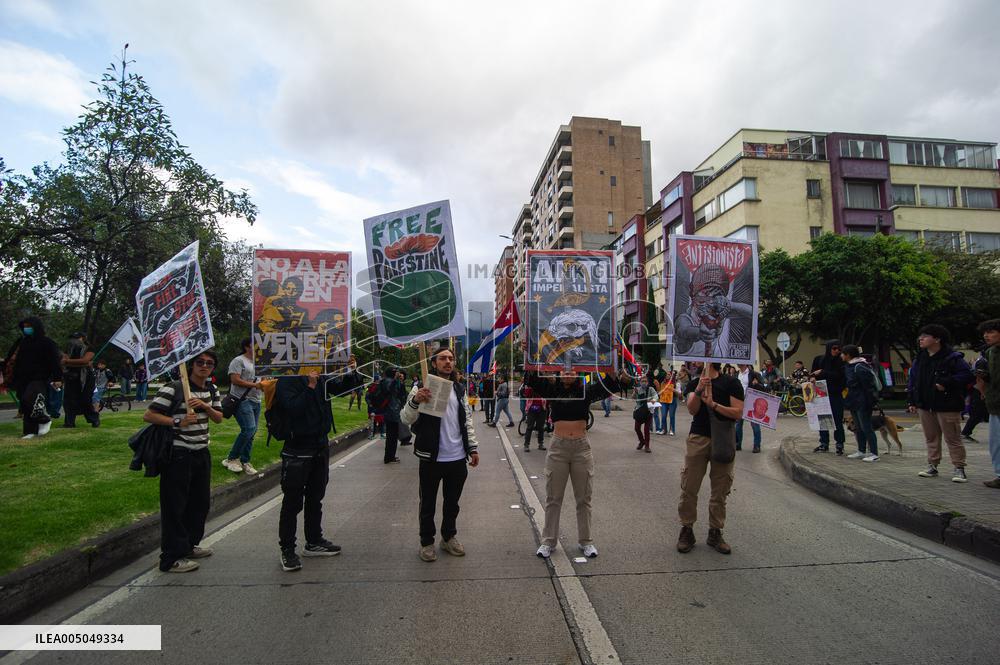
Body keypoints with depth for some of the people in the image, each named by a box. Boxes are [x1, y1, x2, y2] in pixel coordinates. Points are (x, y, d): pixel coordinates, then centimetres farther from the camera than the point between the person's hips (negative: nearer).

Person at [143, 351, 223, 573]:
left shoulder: (211, 390, 9)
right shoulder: (173, 388, -13)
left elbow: (219, 418, 10)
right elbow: (148, 415, -14)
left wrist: (205, 406, -9)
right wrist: (177, 422, -24)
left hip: (201, 453, 7)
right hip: (178, 455, -7)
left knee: (201, 502, 17)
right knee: (174, 506, 1)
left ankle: (189, 545, 35)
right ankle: (171, 558, 13)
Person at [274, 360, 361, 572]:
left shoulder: (321, 379, 3)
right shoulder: (285, 382, -12)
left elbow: (343, 388, 12)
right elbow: (293, 408, -24)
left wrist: (352, 372, -6)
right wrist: (310, 386, -28)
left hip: (321, 447, 6)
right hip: (297, 450, -6)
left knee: (315, 499, 17)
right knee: (292, 502, 3)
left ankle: (314, 542, 31)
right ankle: (287, 550, 18)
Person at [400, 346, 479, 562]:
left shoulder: (460, 389, 9)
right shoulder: (422, 387, -8)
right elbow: (406, 419, -16)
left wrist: (473, 447, 9)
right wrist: (415, 400, -35)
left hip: (458, 458, 5)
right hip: (431, 458, -4)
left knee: (452, 502, 18)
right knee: (428, 503, 11)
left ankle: (449, 537, 36)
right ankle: (427, 542, 28)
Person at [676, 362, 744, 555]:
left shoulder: (732, 383, 2)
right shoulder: (694, 383, 8)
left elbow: (738, 413, -6)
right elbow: (692, 410, -6)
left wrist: (713, 404, -17)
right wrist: (698, 391, -21)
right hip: (698, 438, 1)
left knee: (720, 491, 7)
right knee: (689, 488, 1)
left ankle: (715, 532, 20)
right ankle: (687, 530, 12)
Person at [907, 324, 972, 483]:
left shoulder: (952, 357, -9)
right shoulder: (919, 359, 10)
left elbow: (967, 375, -14)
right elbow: (912, 381, 13)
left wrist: (946, 384, -23)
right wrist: (911, 401, 9)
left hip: (947, 406, -6)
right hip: (925, 406, 6)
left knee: (953, 438, 0)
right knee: (930, 438, 12)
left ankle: (959, 469, 9)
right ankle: (932, 466, 19)